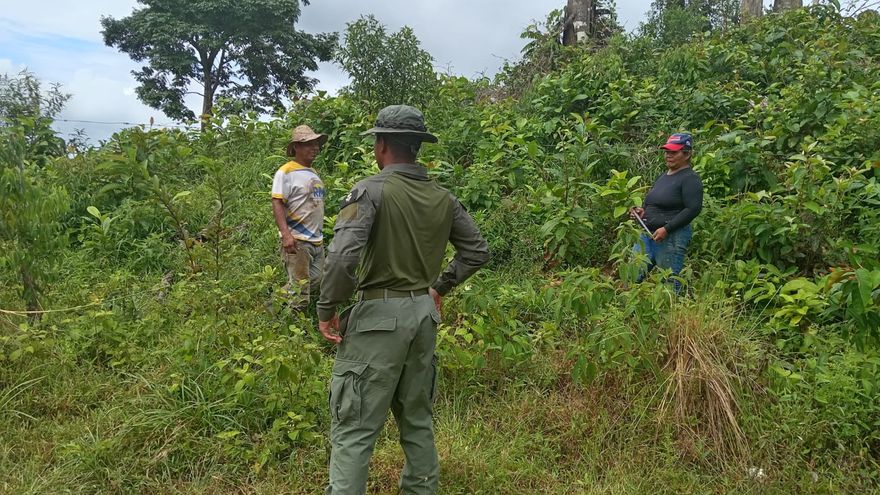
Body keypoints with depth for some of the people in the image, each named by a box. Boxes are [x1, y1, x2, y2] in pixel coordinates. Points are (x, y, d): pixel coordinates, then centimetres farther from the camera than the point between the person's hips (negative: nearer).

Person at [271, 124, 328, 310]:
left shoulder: (314, 174, 17)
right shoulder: (286, 172, -7)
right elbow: (277, 204, -15)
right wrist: (286, 234, -26)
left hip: (317, 241, 9)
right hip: (297, 241, -8)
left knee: (317, 285, 11)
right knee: (299, 290, -8)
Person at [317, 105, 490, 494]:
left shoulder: (371, 190, -14)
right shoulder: (442, 198, 5)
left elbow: (342, 257, -24)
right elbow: (477, 250, 13)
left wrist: (327, 309, -11)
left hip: (380, 315, -6)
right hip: (424, 313, 6)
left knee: (353, 428, 2)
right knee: (417, 419, 21)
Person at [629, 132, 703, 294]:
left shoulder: (690, 179, -10)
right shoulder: (663, 176, 16)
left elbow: (693, 209, -19)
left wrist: (666, 229, -22)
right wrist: (642, 212, 5)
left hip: (672, 238, -9)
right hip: (648, 234, 9)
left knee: (670, 282, 0)